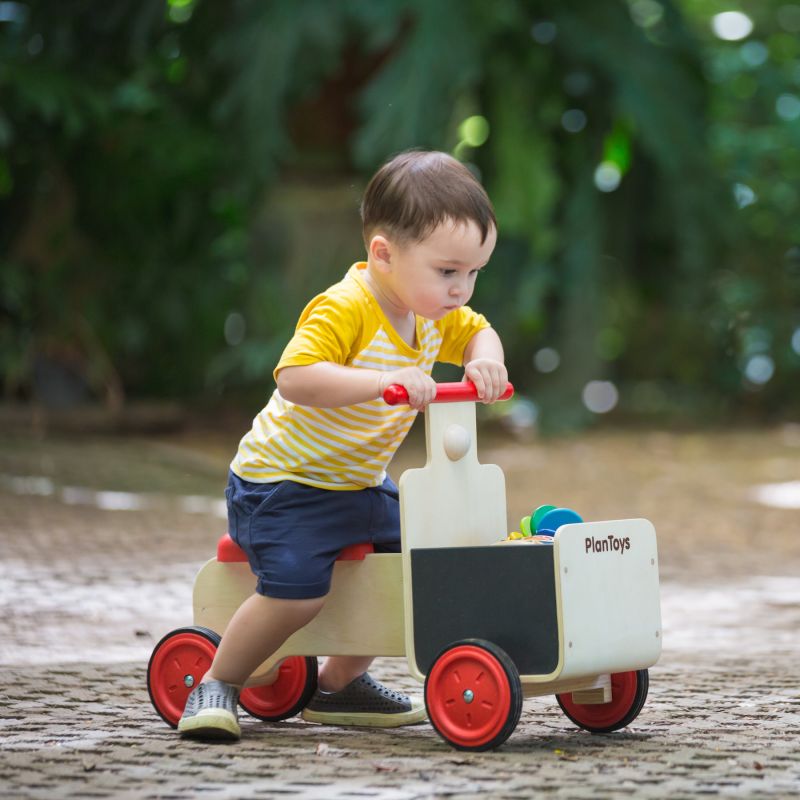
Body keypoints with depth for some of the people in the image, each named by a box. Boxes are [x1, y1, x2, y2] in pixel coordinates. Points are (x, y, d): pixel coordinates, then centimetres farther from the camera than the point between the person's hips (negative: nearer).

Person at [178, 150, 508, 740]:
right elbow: (295, 378, -39)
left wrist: (484, 360, -10)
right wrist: (384, 381, -48)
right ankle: (217, 686, -1)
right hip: (284, 480, -9)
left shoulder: (434, 313, 0)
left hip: (358, 483, 9)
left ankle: (340, 684, 26)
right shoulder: (343, 309, -27)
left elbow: (479, 332, 15)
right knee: (298, 589, -23)